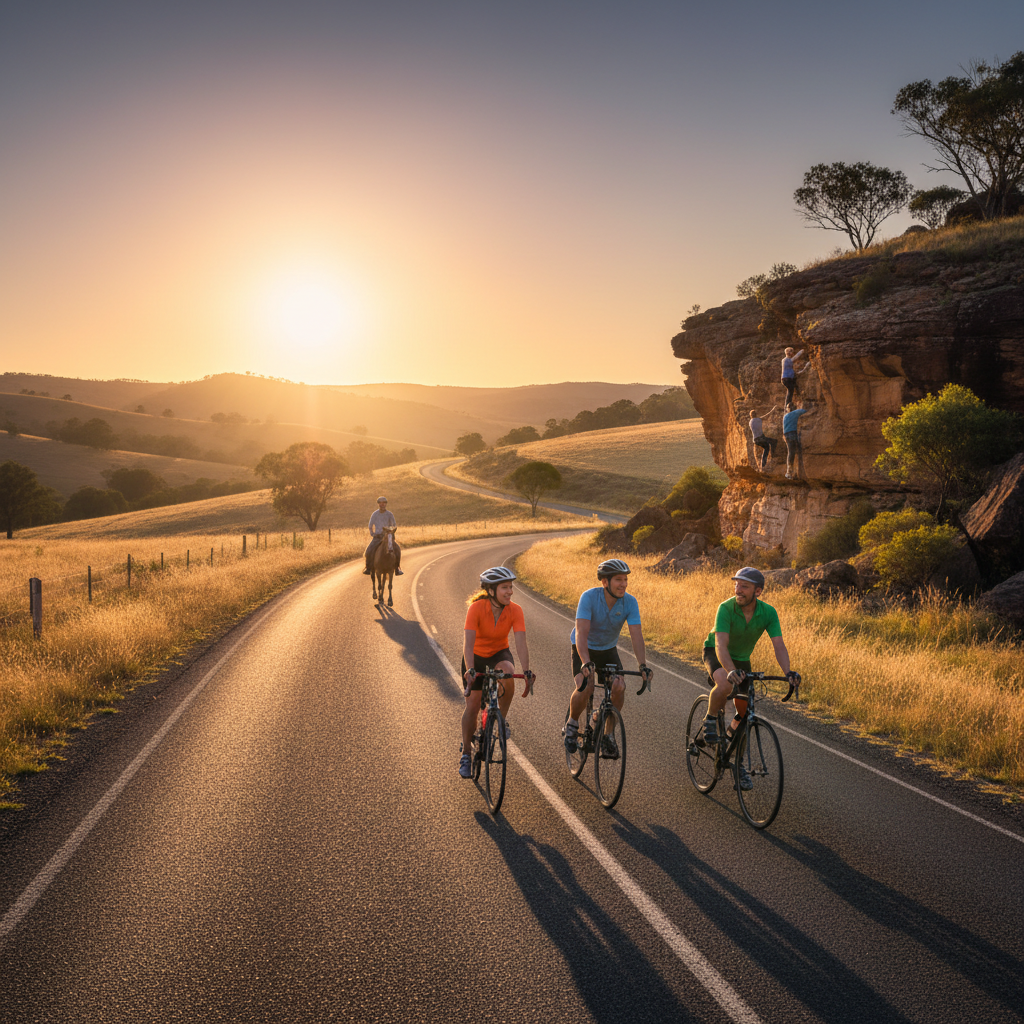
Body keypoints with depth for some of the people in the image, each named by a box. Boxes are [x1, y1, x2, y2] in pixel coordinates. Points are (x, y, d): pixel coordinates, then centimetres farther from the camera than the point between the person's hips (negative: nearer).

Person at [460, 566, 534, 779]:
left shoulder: (515, 610, -21)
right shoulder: (476, 608, -27)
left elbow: (521, 642, -28)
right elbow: (468, 642, -33)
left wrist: (526, 671, -41)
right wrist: (470, 670, -46)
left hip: (499, 653, 1)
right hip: (476, 656, -1)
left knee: (507, 673, -34)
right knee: (472, 706, -5)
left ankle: (503, 718, -10)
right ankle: (466, 753, 14)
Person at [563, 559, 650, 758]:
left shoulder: (630, 602, -19)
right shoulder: (589, 597, -28)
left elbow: (636, 635, -26)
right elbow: (581, 633, -36)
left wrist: (643, 666, -39)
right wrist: (586, 663, -49)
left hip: (608, 649, 3)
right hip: (584, 648, -3)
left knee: (619, 687, -20)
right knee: (585, 686, -27)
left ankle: (607, 734, 1)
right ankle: (572, 723, 2)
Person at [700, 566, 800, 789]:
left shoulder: (768, 612, -21)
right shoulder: (726, 608, -30)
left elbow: (778, 645, -27)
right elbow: (721, 644, -39)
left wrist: (787, 671, -45)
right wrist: (731, 671, -57)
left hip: (742, 659, 4)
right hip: (715, 654, -4)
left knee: (744, 714, 0)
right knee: (725, 684, -37)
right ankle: (711, 719, -8)